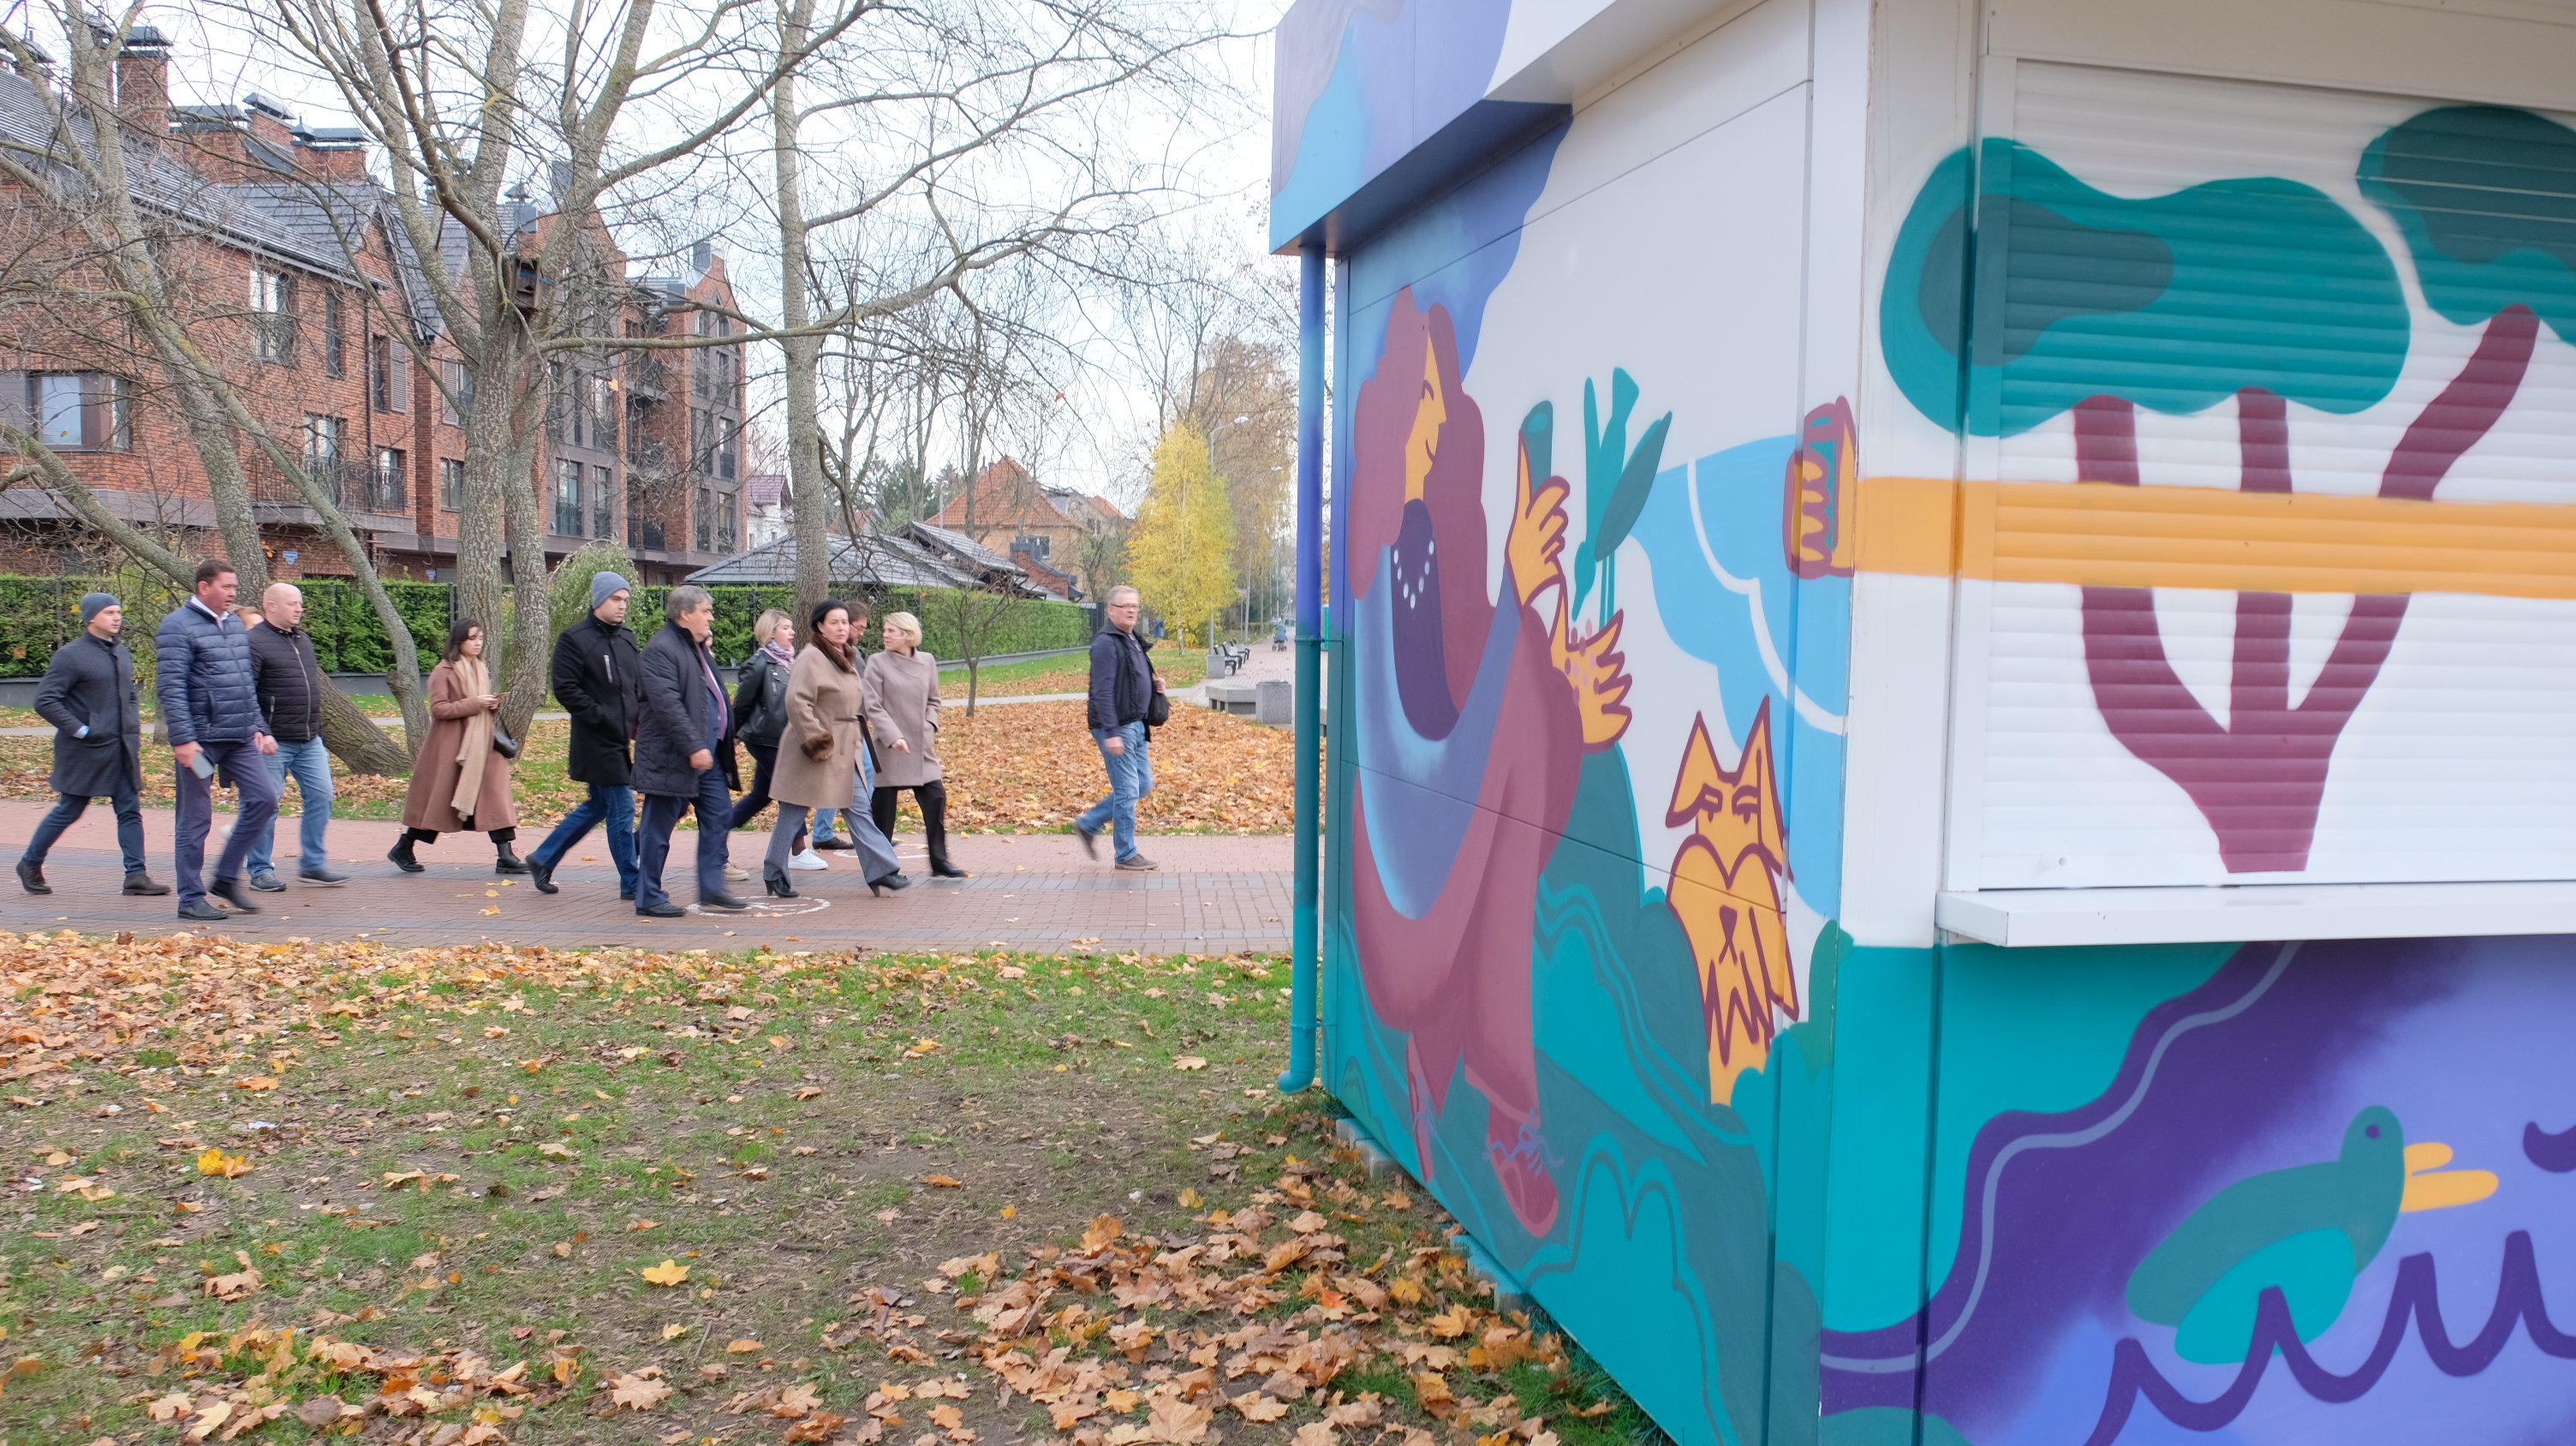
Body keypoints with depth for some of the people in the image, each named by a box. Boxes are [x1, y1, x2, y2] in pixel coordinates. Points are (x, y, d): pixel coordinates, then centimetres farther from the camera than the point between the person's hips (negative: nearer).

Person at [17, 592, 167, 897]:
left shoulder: (122, 653, 13)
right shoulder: (70, 655, -9)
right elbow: (45, 701, -14)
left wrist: (134, 730, 12)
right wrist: (79, 730, -17)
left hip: (122, 749, 6)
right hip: (87, 751, -6)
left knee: (130, 810, 0)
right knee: (68, 811, 5)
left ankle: (136, 875, 0)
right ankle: (30, 865, 24)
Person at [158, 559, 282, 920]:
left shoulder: (235, 624, 16)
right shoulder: (178, 627, -9)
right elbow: (170, 687, -15)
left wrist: (259, 728, 18)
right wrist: (182, 739, -21)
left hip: (241, 738, 7)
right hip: (201, 739, -7)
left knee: (263, 799, 0)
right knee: (196, 819, 1)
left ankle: (226, 878, 13)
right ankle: (191, 898, 10)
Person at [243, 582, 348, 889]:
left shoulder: (303, 639, 16)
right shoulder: (255, 642, -10)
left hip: (310, 740, 7)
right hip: (274, 742, -7)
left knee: (321, 795, 4)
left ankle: (313, 863, 14)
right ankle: (260, 870, 10)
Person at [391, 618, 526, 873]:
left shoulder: (481, 670, 15)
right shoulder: (444, 671, -7)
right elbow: (439, 708, -15)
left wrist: (493, 705, 2)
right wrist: (474, 704, -20)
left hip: (480, 745, 6)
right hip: (450, 745, -6)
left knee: (495, 795, -5)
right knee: (438, 799, 1)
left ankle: (505, 856, -8)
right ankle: (402, 849, 18)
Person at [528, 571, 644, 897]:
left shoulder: (627, 638, 14)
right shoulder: (574, 639, -8)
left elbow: (640, 686, 20)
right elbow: (566, 690, -14)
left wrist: (640, 720, 2)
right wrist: (605, 720, -18)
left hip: (623, 739, 8)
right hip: (597, 742, -8)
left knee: (597, 806, 17)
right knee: (622, 810, -5)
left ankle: (542, 859, 31)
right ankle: (631, 883, 5)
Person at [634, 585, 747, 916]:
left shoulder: (698, 648, 17)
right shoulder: (661, 649, -15)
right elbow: (668, 704, -24)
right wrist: (694, 747, -26)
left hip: (706, 753, 10)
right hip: (670, 756, -10)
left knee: (719, 815, 9)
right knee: (660, 828, 0)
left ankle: (712, 889, 17)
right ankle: (649, 898, 9)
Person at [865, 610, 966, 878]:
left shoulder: (927, 661, 5)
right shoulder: (877, 663, -6)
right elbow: (873, 706, -10)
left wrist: (930, 727, -1)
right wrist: (892, 737, -20)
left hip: (922, 746, 4)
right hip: (890, 746, -4)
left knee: (936, 798, -1)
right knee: (884, 803, 3)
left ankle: (939, 863, 7)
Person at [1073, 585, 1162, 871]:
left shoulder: (1134, 641, 14)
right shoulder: (1107, 643, -15)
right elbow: (1103, 691, -21)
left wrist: (1154, 684, 5)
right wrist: (1111, 734, -25)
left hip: (1136, 726, 10)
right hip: (1117, 728, -10)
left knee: (1143, 785, 14)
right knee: (1127, 790, -4)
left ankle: (1088, 824, 24)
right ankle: (1126, 855, 7)